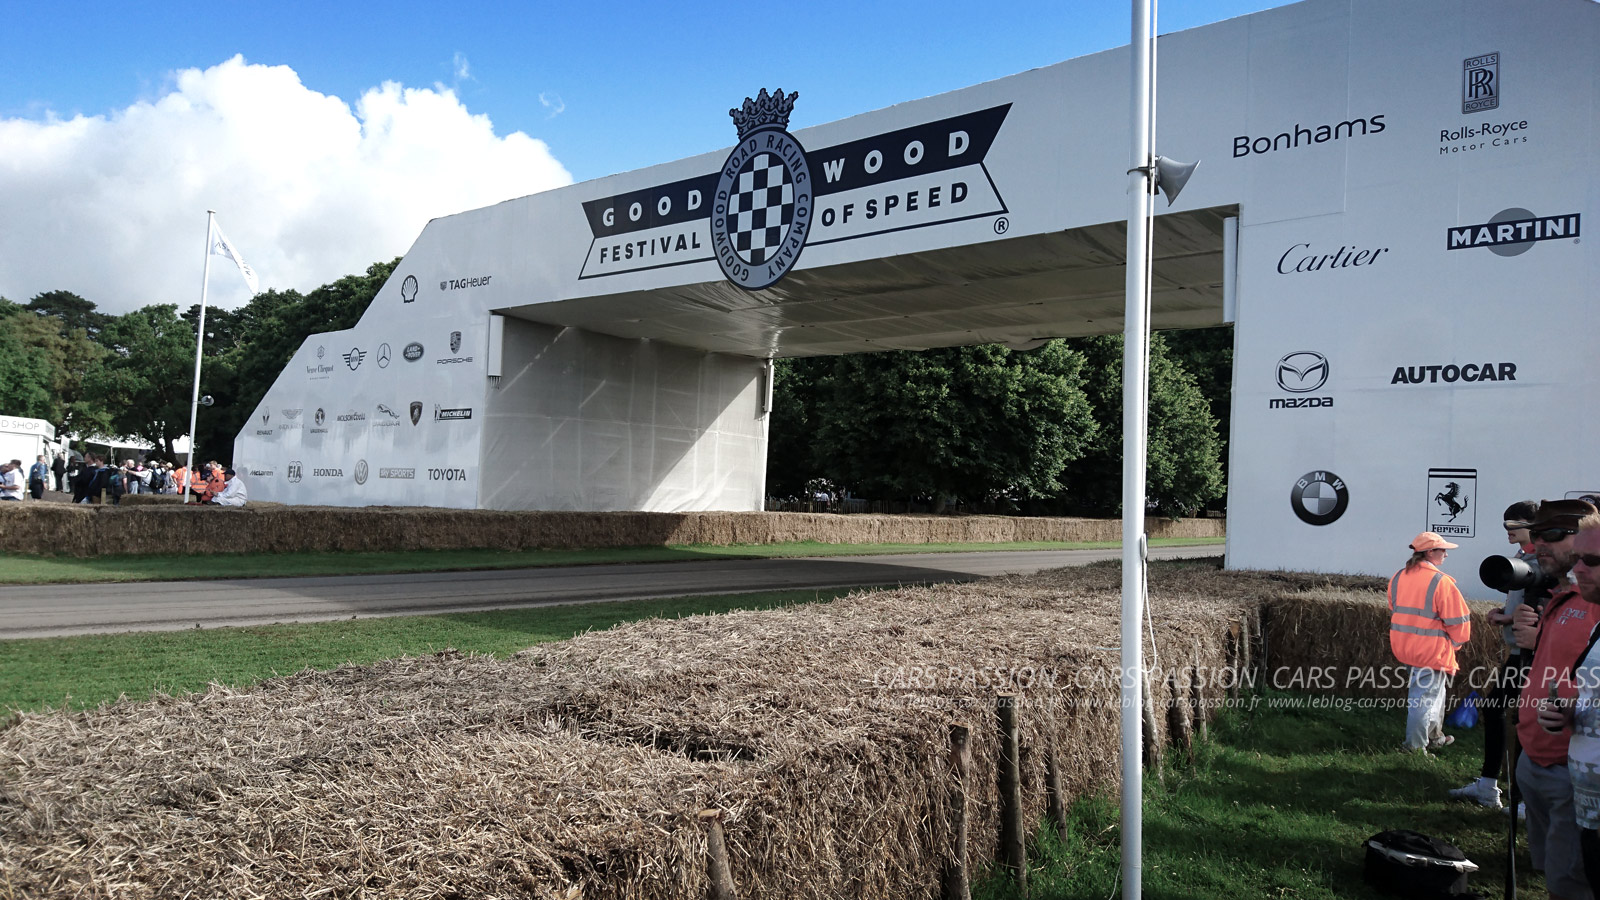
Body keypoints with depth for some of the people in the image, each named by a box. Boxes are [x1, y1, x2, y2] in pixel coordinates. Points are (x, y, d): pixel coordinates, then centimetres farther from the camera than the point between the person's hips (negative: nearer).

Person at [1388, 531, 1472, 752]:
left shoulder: (1398, 577, 5)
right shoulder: (1440, 582, -17)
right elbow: (1458, 621, -13)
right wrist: (1455, 643, 5)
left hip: (1403, 646, 8)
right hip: (1431, 649, -8)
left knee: (1434, 688, 26)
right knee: (1425, 697, 2)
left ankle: (1434, 736, 38)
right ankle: (1416, 748, 10)